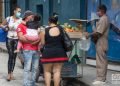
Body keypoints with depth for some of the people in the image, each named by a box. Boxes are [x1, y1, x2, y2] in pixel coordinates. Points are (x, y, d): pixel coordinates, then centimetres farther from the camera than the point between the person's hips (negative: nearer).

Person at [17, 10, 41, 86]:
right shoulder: (21, 26, 5)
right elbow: (21, 38, -7)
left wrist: (37, 40, -5)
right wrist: (30, 41, -12)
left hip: (36, 49, 6)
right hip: (27, 50, -6)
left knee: (35, 68, 5)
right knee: (27, 68, -8)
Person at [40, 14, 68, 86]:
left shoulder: (44, 31, -5)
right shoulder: (61, 29, 1)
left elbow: (42, 43, -2)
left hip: (48, 52, -2)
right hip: (59, 52, 2)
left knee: (47, 71, 12)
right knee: (57, 71, 5)